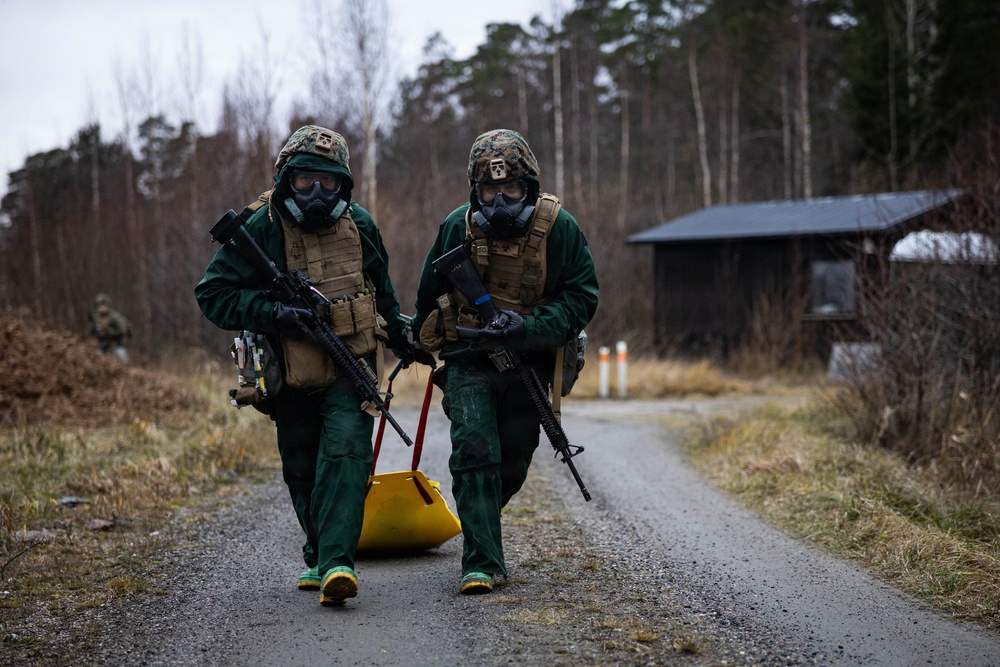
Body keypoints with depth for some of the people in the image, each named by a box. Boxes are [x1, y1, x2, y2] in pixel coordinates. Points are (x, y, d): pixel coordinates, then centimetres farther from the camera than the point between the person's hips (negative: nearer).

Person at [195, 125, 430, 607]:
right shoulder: (260, 229, -8)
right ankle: (319, 555, 30)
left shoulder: (359, 224, 3)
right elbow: (213, 294, -9)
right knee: (302, 469, 11)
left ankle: (336, 563, -28)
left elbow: (381, 286, 21)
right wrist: (272, 313, -22)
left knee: (345, 454, -18)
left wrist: (400, 337, 30)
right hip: (292, 372, 0)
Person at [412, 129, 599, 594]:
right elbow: (430, 292, 11)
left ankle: (479, 525, 42)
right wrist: (422, 342, 24)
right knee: (475, 453, -17)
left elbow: (582, 296, -8)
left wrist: (529, 326, -24)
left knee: (512, 467, 12)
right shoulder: (459, 227, -7)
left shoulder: (559, 228, -10)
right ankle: (481, 562, -14)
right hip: (469, 362, -1)